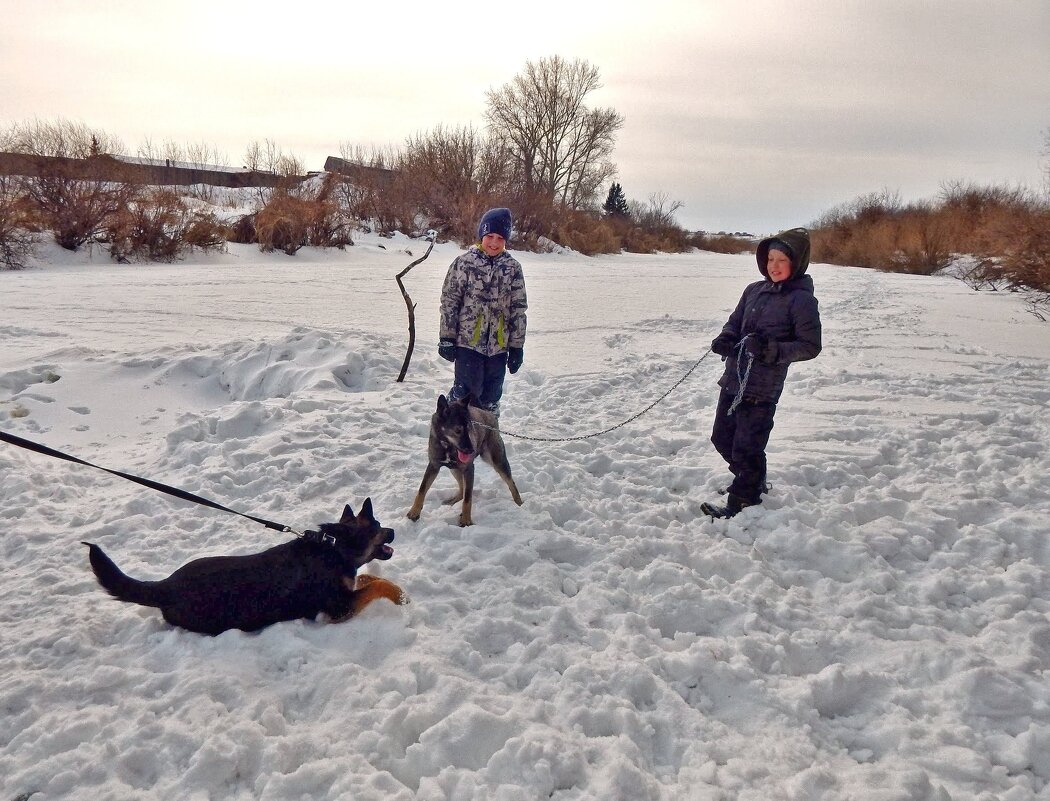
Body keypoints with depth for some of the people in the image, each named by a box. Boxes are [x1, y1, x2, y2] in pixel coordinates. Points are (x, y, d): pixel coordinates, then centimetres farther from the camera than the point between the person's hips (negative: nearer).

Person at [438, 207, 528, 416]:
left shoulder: (513, 268, 2)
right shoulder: (464, 263, -5)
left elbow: (519, 309, 5)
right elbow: (449, 301, -2)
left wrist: (517, 347, 5)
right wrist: (447, 338, -4)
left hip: (498, 345, 3)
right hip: (468, 342, -3)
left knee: (491, 399, 14)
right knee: (466, 392, -4)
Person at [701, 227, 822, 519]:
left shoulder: (801, 300, -11)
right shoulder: (754, 290, 8)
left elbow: (810, 345, -11)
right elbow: (735, 322, 17)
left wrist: (774, 349, -25)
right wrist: (725, 339, -5)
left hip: (762, 387, -7)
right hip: (733, 379, 8)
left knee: (747, 448, 0)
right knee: (722, 438, 19)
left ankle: (742, 500, 20)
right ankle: (753, 482, 41)